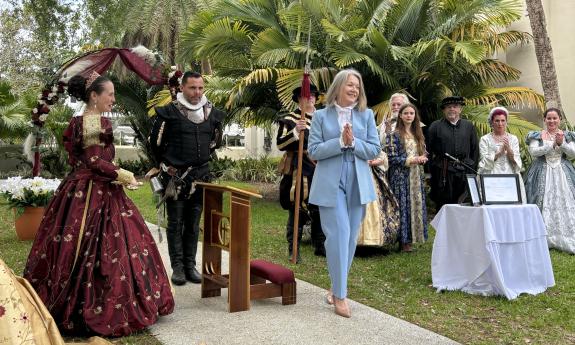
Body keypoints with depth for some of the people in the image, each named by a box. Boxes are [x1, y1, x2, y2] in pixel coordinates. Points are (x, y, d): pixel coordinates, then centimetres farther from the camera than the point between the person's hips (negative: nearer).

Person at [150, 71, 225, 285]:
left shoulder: (212, 113, 6)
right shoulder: (169, 112, -8)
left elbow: (215, 141, 21)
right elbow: (155, 141, 2)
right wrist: (166, 164, 10)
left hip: (201, 176, 4)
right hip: (175, 177, -4)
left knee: (193, 223, 10)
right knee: (176, 223, 3)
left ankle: (190, 264, 19)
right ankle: (177, 267, 10)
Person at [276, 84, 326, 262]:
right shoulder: (290, 119, -1)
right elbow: (280, 143, -12)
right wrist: (295, 131, -25)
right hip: (299, 172, -5)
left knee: (320, 210, 8)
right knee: (297, 211, -2)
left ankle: (320, 246, 21)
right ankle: (293, 250, 6)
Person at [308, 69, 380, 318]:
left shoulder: (366, 115, 9)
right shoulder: (321, 115, 3)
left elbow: (375, 150, 4)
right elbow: (313, 151, -4)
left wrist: (353, 142, -13)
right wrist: (340, 141, -15)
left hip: (358, 184, 3)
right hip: (331, 184, -3)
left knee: (350, 238, 9)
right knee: (338, 235, -10)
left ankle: (336, 286, 26)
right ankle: (340, 295, -1)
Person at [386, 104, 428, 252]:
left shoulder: (418, 134, 14)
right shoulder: (394, 135, -5)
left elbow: (424, 153, 19)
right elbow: (391, 158, -11)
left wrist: (423, 158, -5)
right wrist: (411, 160, -16)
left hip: (416, 176, 6)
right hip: (401, 176, -6)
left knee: (417, 204, 4)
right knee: (403, 205, -5)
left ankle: (411, 237, 13)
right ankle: (404, 241, 1)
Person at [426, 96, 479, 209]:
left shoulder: (469, 126, 14)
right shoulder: (436, 126, 6)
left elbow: (475, 150, 14)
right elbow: (428, 150, 5)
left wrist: (473, 169, 6)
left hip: (464, 171, 2)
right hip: (443, 173, -2)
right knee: (443, 205, 0)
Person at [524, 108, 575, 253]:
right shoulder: (537, 136, 5)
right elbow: (533, 152, -10)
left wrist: (561, 143, -14)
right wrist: (553, 144, -16)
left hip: (562, 174, 2)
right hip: (543, 174, -1)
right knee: (543, 205, -5)